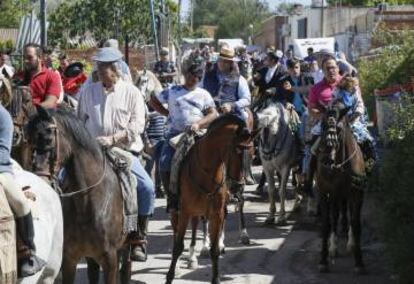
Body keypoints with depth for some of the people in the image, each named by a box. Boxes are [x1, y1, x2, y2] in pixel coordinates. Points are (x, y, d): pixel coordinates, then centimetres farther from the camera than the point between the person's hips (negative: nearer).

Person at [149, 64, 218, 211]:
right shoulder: (172, 91, 14)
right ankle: (173, 199, -2)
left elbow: (213, 114, 5)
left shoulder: (203, 94, 14)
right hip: (175, 133, 1)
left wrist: (198, 124, -12)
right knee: (165, 165, -15)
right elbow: (154, 101, 22)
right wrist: (168, 113, 11)